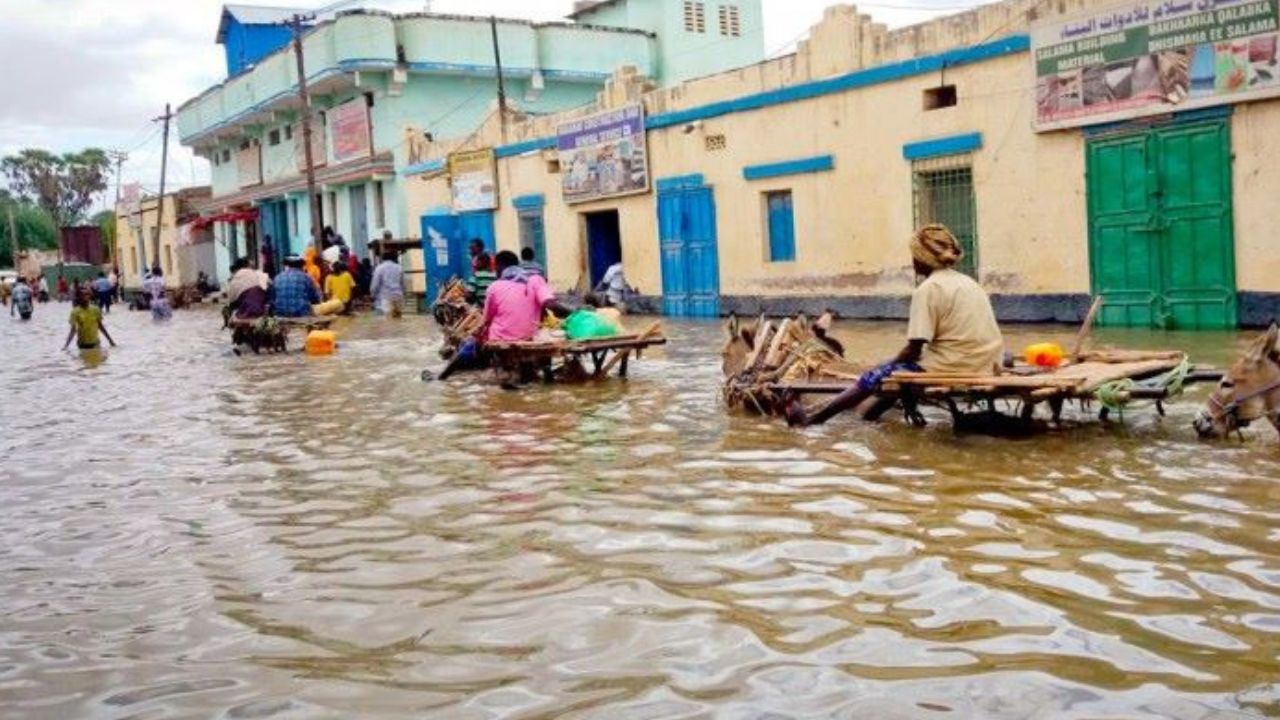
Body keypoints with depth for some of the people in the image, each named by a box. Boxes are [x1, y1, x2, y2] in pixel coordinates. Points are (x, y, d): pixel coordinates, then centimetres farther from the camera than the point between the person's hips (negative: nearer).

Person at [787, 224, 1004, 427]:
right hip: (982, 368, 8)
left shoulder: (928, 289, -10)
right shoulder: (967, 282, 15)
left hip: (951, 368, -8)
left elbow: (914, 349, -13)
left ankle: (811, 419, 14)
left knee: (874, 378, 6)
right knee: (901, 367, 29)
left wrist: (891, 364, 7)